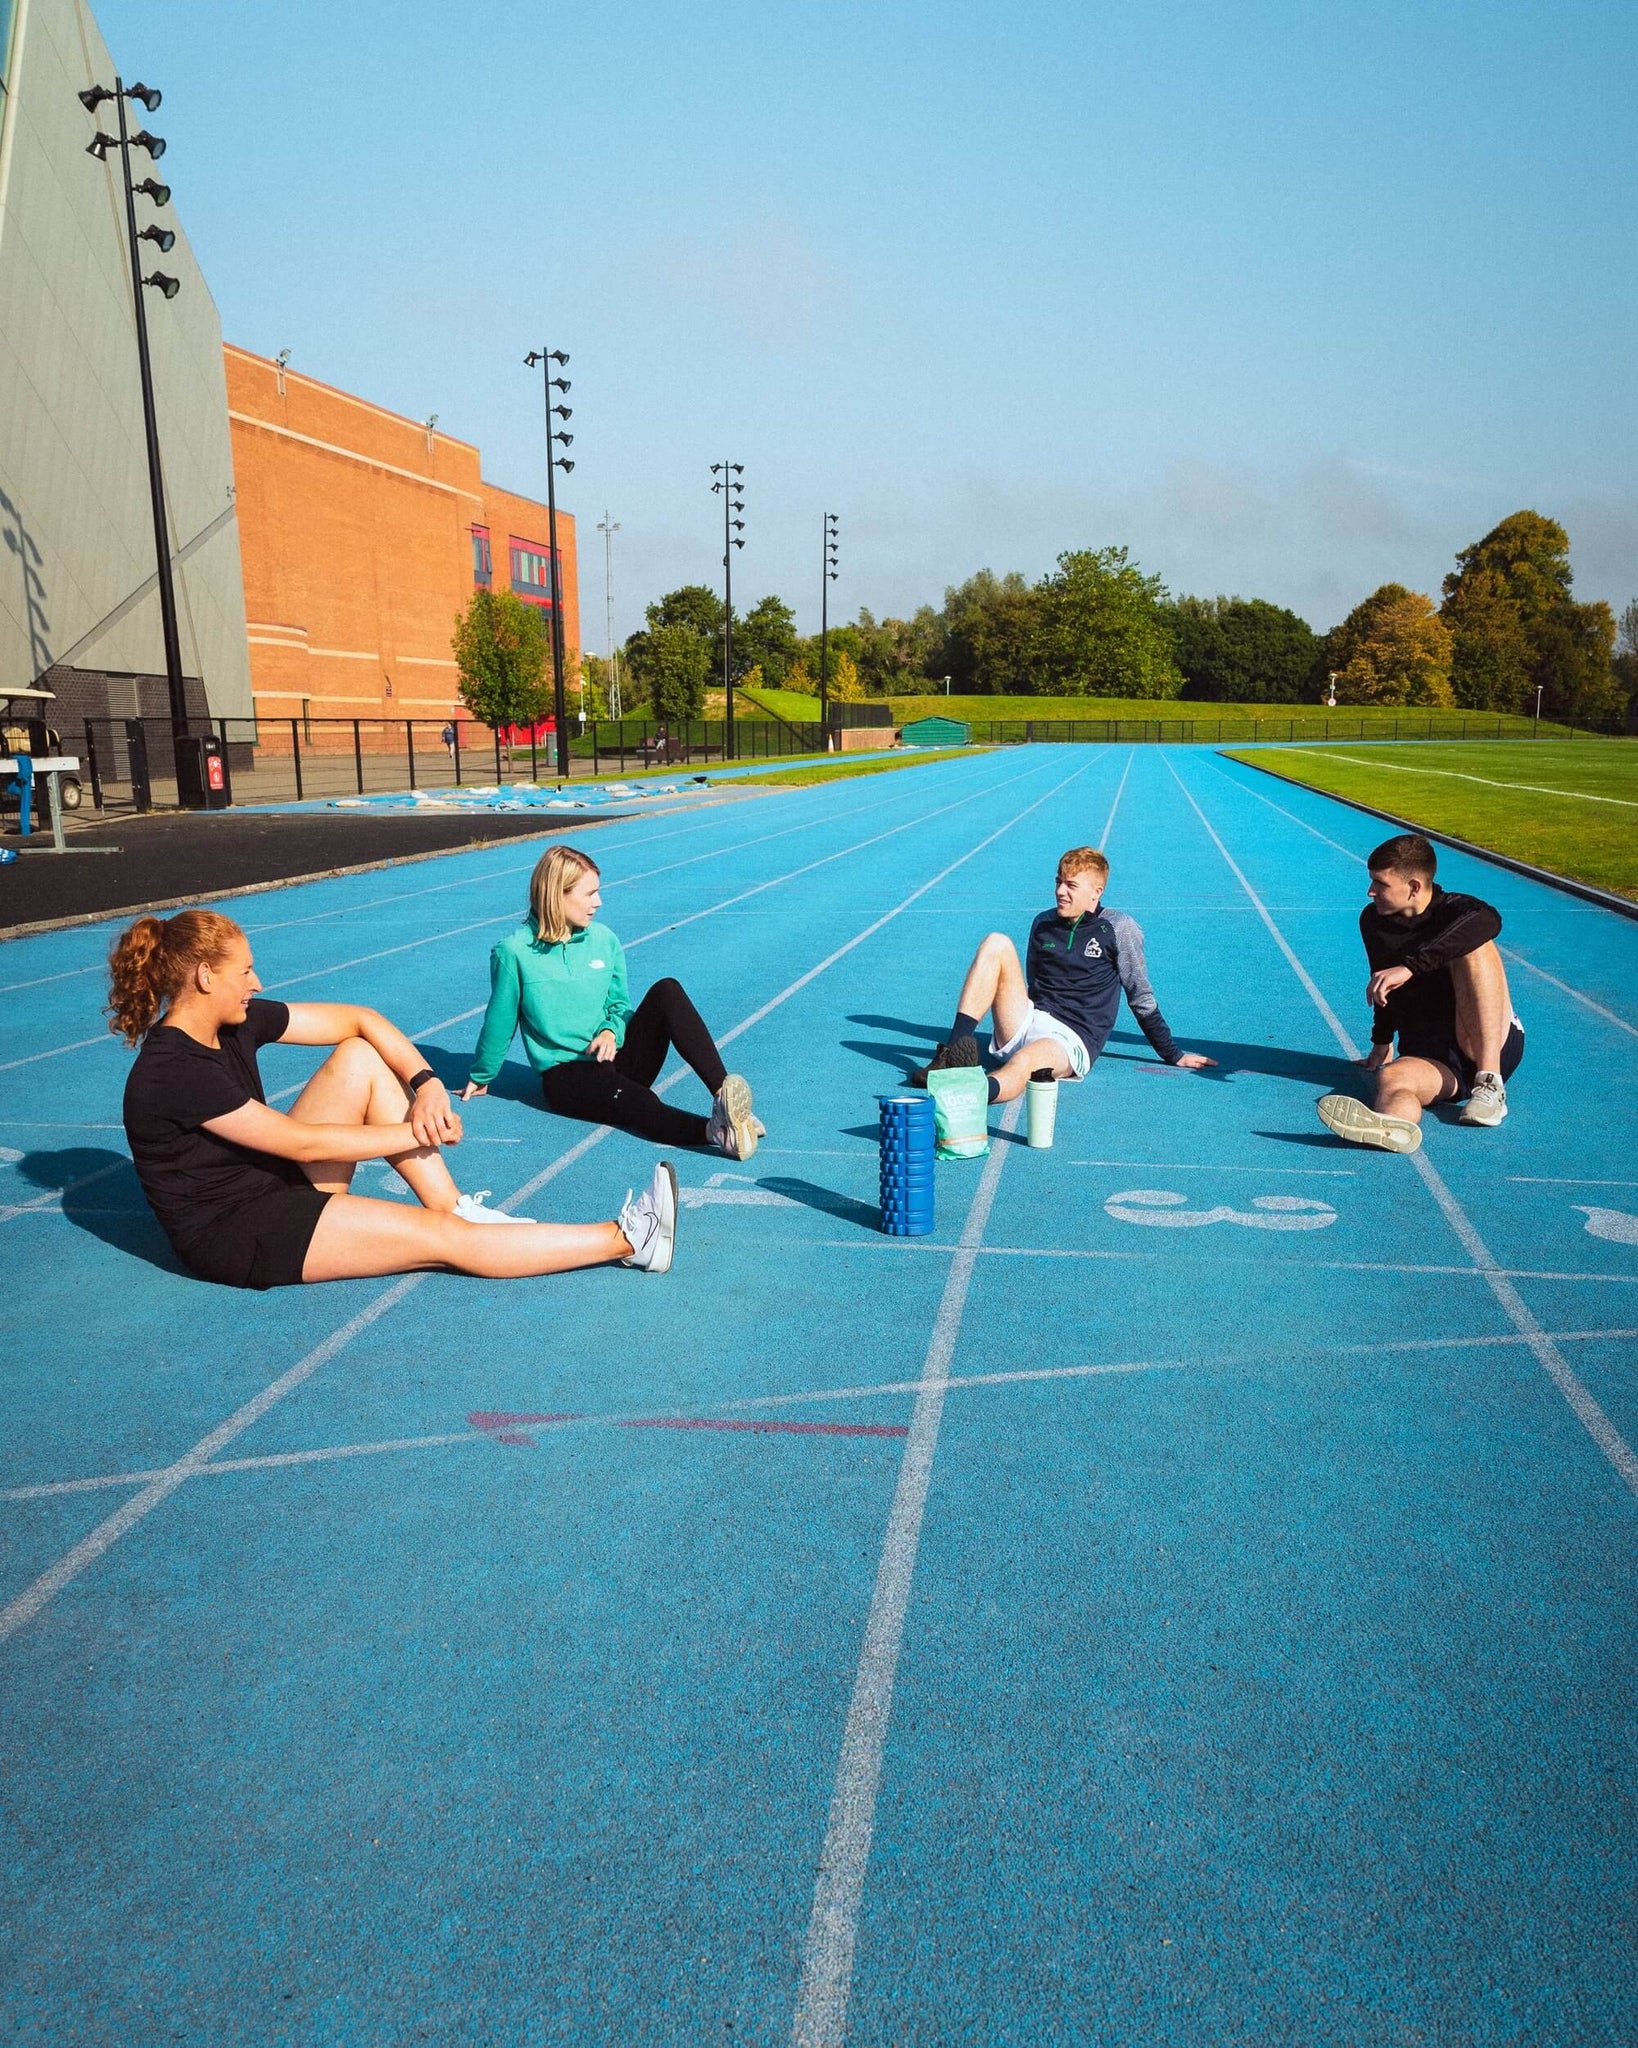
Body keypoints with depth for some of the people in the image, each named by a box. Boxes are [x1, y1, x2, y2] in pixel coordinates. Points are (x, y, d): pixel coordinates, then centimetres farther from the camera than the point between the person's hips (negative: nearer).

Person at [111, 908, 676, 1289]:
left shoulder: (237, 1023, 1)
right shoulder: (171, 1071, -23)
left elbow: (359, 1019, 0)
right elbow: (302, 1143, -22)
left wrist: (426, 1084, -15)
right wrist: (415, 1132, -16)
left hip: (276, 1184, 9)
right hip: (232, 1236, -9)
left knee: (361, 1057, -5)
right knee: (445, 1239, -17)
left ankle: (455, 1206, -7)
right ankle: (627, 1241, -14)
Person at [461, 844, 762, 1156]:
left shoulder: (604, 940, 6)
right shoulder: (515, 952, -8)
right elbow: (499, 1022, 4)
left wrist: (611, 1030, -6)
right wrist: (481, 1078, 15)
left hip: (616, 1058, 4)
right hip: (566, 1074, -4)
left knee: (667, 990, -23)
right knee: (641, 1105, -37)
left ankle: (722, 1094, -37)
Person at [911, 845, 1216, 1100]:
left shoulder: (1118, 928, 3)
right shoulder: (1044, 923, 16)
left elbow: (1141, 997, 8)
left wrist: (1173, 1055, 11)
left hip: (1071, 1041, -5)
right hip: (1024, 1027, 5)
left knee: (1023, 1061, -41)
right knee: (997, 943, -16)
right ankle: (955, 1050, -29)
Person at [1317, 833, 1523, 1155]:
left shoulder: (1455, 911, -6)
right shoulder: (1372, 921, 9)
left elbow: (1488, 919, -34)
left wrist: (1410, 966, -42)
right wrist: (1382, 1042, 28)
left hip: (1493, 1048, -3)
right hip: (1428, 1057, 3)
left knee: (1472, 946, -26)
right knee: (1391, 1077, -33)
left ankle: (1490, 1084, -32)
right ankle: (1395, 1125, -73)